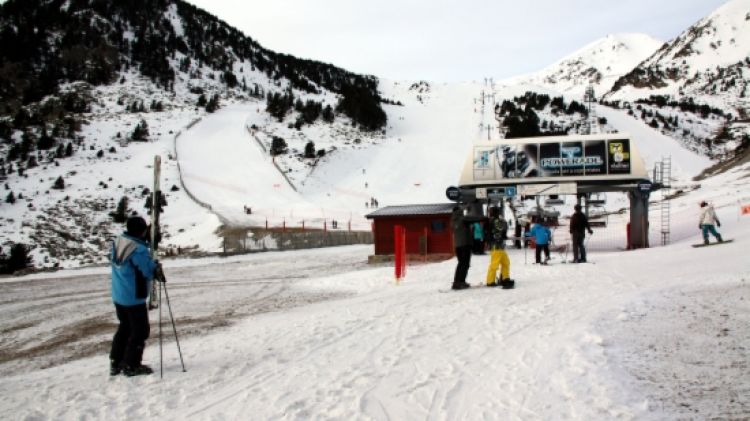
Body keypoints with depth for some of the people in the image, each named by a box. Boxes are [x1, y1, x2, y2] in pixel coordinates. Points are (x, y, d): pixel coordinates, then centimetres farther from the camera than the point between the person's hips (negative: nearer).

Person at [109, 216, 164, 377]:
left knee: (124, 327, 21)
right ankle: (131, 365, 12)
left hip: (118, 296, 8)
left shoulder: (117, 242, -2)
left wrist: (153, 267, 0)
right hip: (134, 298, -8)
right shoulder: (139, 250, -26)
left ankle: (116, 363, 27)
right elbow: (149, 271, -20)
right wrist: (157, 268, 2)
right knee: (140, 330, 6)